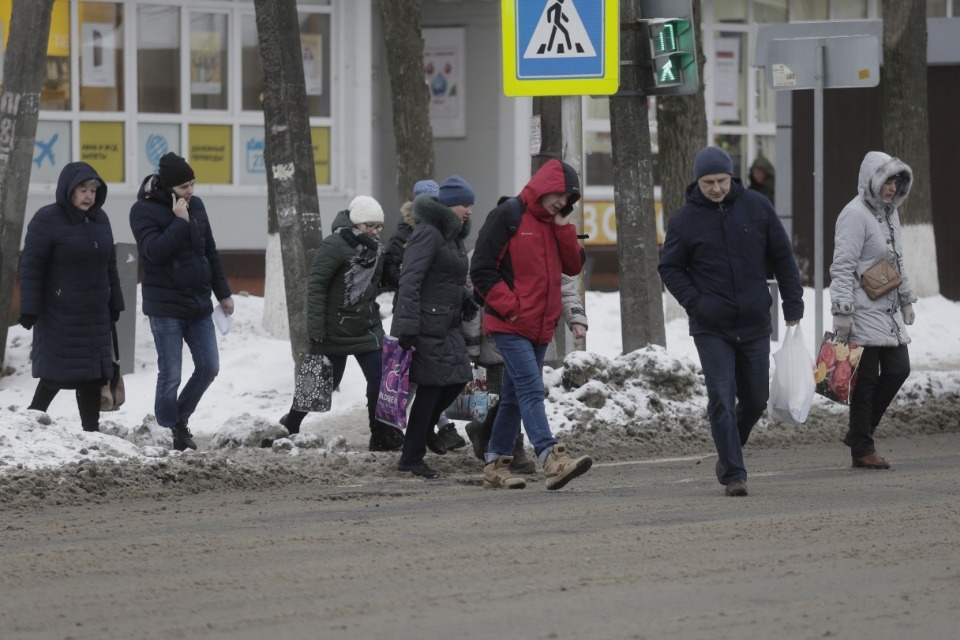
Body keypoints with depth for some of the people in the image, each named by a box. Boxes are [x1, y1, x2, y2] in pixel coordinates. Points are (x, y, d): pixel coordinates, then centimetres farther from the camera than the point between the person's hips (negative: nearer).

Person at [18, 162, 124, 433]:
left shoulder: (99, 219, 10)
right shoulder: (47, 220, -10)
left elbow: (109, 265, 18)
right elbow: (31, 268, -11)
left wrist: (114, 304, 16)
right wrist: (29, 309, -16)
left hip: (95, 316, 6)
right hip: (60, 317, -6)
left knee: (93, 375, 6)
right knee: (55, 374, -2)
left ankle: (91, 430, 12)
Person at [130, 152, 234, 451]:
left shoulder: (195, 205, 8)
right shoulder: (144, 210, -10)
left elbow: (210, 252, 16)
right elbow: (154, 251, -23)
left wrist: (223, 293, 17)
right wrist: (180, 222, -24)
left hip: (199, 303, 6)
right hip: (166, 306, -6)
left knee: (208, 367, 7)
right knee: (171, 374, -4)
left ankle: (180, 419, 25)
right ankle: (170, 432, 5)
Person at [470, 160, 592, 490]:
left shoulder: (555, 224, 15)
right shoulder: (507, 217, -8)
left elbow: (574, 266, 10)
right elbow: (481, 270, -11)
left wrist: (564, 228, -2)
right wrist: (509, 306, -15)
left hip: (540, 327, 8)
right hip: (510, 324, -8)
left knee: (514, 397, 12)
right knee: (531, 390, -18)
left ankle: (496, 464, 18)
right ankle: (552, 460, -30)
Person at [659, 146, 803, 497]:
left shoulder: (756, 207, -1)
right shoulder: (684, 219, -5)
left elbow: (783, 259, 5)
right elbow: (670, 268, 5)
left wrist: (793, 310, 3)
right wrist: (695, 302, -10)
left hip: (755, 324, 2)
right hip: (711, 329, -2)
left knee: (755, 399, 11)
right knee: (722, 401, -9)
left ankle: (729, 452, 35)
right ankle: (733, 474, -6)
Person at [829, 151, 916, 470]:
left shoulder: (889, 213, 15)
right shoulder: (855, 214, -13)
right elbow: (842, 267, -17)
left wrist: (906, 299, 26)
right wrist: (842, 312, -21)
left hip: (888, 312, 9)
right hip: (863, 312, -9)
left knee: (898, 369, 5)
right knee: (866, 380, -4)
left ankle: (858, 433, 19)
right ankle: (862, 450, 3)